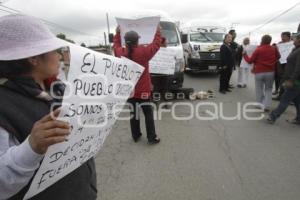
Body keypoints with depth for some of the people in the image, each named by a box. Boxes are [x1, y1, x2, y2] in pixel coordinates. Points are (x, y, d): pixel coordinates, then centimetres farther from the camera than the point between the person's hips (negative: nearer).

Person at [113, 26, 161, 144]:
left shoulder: (121, 53, -7)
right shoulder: (143, 51, -16)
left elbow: (116, 45, 17)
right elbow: (156, 45, 0)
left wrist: (117, 33, 29)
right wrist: (158, 32, 14)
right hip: (143, 90, -3)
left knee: (133, 113, 15)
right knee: (148, 114, 8)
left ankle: (135, 136, 27)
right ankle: (152, 138, 15)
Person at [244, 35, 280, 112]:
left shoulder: (258, 50, -12)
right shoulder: (274, 49, 1)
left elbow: (250, 61, -7)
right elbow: (278, 57, 19)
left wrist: (245, 54, 8)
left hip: (259, 72, -3)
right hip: (270, 72, 3)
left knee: (259, 89, 11)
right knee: (268, 89, 12)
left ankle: (260, 104, 18)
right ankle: (267, 106, 5)